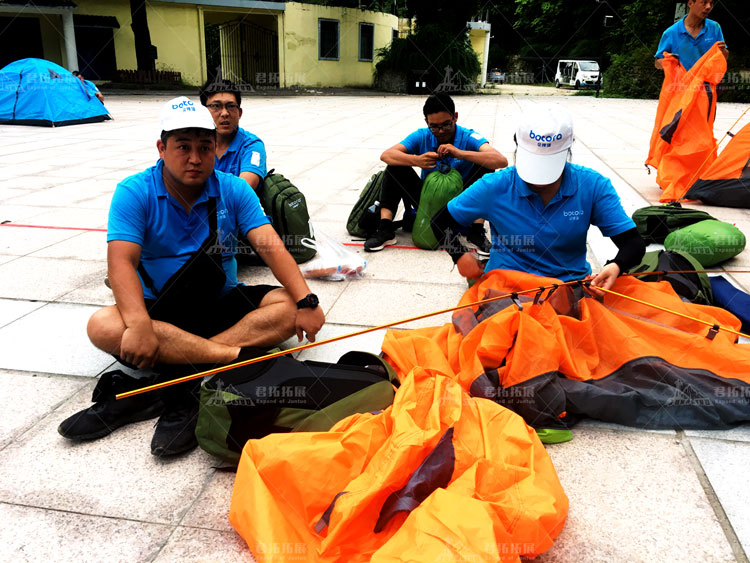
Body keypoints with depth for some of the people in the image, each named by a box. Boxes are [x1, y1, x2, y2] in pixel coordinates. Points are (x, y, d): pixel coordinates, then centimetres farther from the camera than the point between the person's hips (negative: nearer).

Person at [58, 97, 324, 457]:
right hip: (162, 311, -1)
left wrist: (306, 301, -29)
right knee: (103, 327, -31)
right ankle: (237, 356, -34)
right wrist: (139, 325, -37)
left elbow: (270, 247, -13)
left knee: (288, 306, -23)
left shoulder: (233, 191, -3)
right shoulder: (134, 193, -8)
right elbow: (121, 262, -20)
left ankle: (182, 381, -32)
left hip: (223, 304, 2)